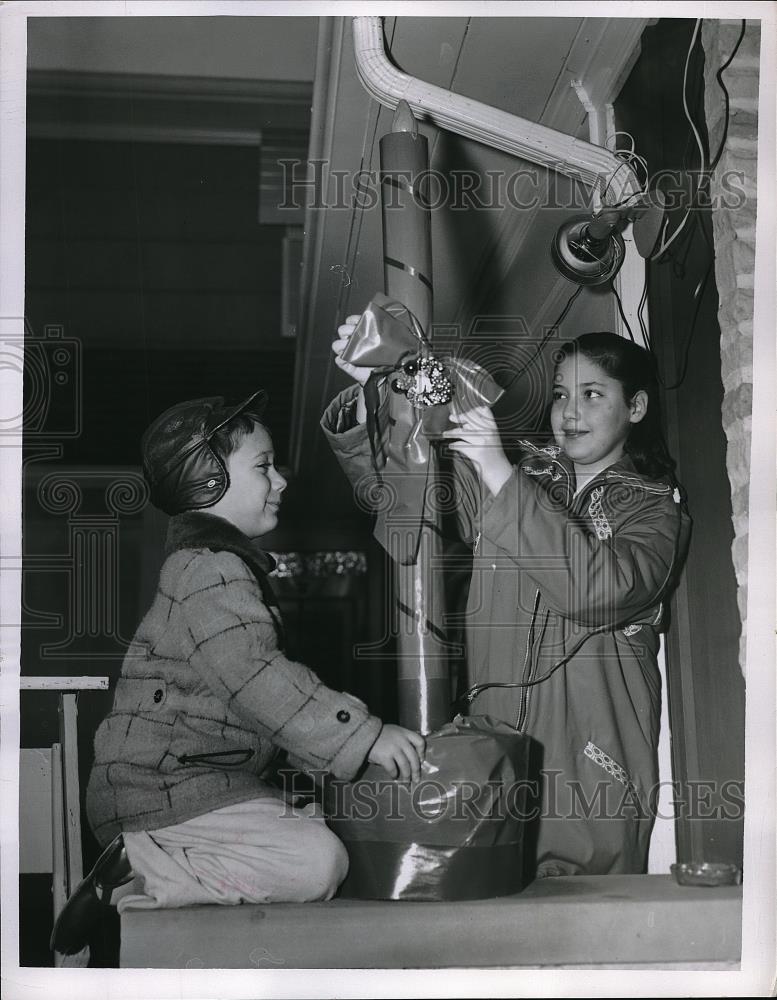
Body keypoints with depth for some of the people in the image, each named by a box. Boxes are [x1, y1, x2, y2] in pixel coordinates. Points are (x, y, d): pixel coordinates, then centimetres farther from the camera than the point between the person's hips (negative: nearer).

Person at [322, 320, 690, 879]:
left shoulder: (656, 507, 4)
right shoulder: (520, 474, 13)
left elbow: (600, 590, -18)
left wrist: (502, 476, -22)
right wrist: (370, 392, -15)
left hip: (593, 766, -2)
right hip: (494, 747, 2)